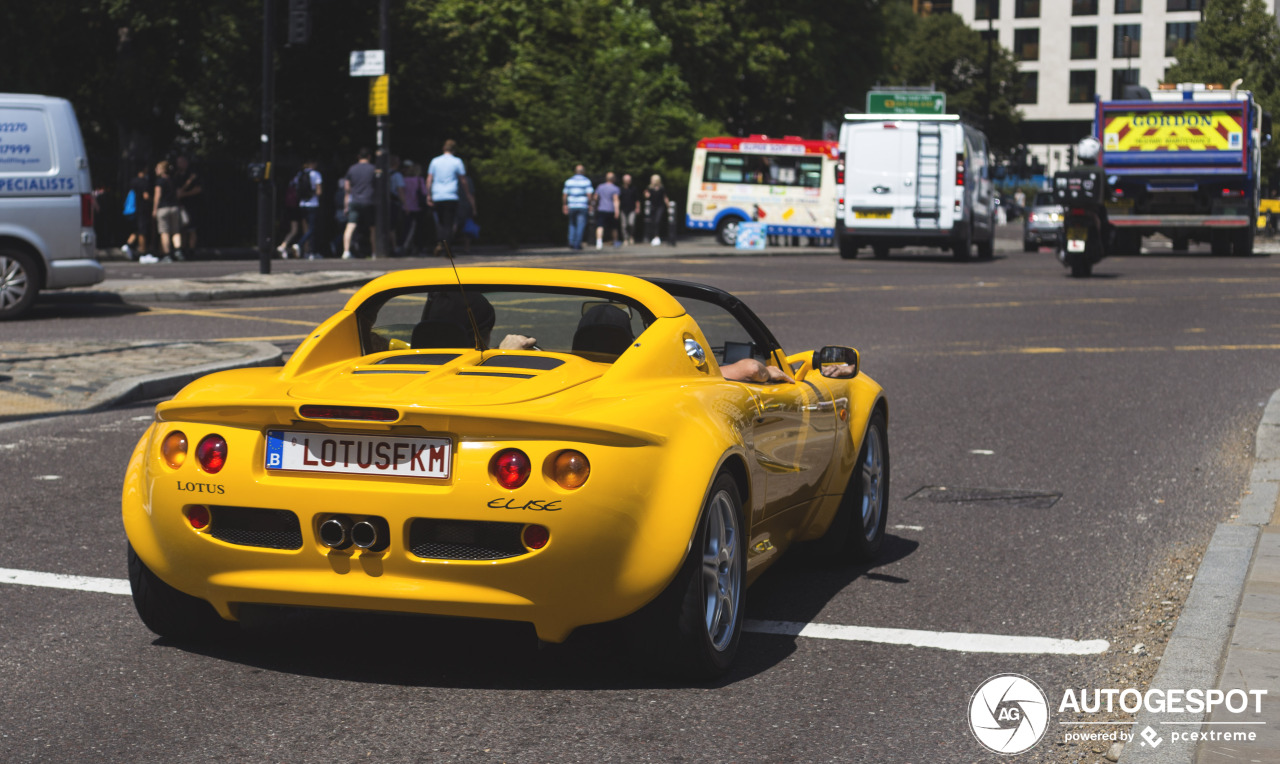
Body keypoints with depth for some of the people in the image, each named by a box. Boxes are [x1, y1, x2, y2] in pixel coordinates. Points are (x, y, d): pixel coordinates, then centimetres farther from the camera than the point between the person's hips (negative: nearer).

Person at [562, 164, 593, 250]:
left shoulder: (569, 181, 7)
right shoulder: (587, 181, -1)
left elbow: (564, 195, 4)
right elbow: (589, 194, -9)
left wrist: (565, 206, 8)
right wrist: (590, 205, 0)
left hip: (572, 206, 3)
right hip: (583, 206, -3)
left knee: (572, 224, 15)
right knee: (581, 225, 2)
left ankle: (571, 242, -1)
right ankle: (577, 244, -2)